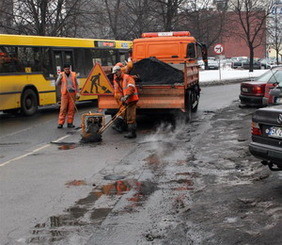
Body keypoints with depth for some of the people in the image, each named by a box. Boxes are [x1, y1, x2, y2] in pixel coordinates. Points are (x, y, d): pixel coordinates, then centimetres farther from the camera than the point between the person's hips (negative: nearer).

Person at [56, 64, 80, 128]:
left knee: (71, 108, 1)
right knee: (63, 108, -4)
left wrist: (77, 93, 4)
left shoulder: (73, 75, 9)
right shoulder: (61, 75, 7)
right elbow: (57, 84, 4)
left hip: (72, 93, 1)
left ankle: (70, 123, 8)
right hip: (65, 93, -1)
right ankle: (60, 123, -1)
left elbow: (76, 85, 12)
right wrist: (60, 78, -11)